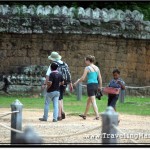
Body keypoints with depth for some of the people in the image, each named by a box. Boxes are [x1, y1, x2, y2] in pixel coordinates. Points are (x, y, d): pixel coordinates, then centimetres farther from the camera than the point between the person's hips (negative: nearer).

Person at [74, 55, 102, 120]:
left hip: (90, 85, -7)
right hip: (96, 85, 7)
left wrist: (76, 82, 3)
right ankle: (84, 115, 32)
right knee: (88, 100, 20)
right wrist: (100, 87, 20)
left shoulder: (87, 68, -8)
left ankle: (97, 116, -14)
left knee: (93, 101, -6)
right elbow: (100, 78, 11)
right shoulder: (97, 68, 11)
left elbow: (83, 78, -10)